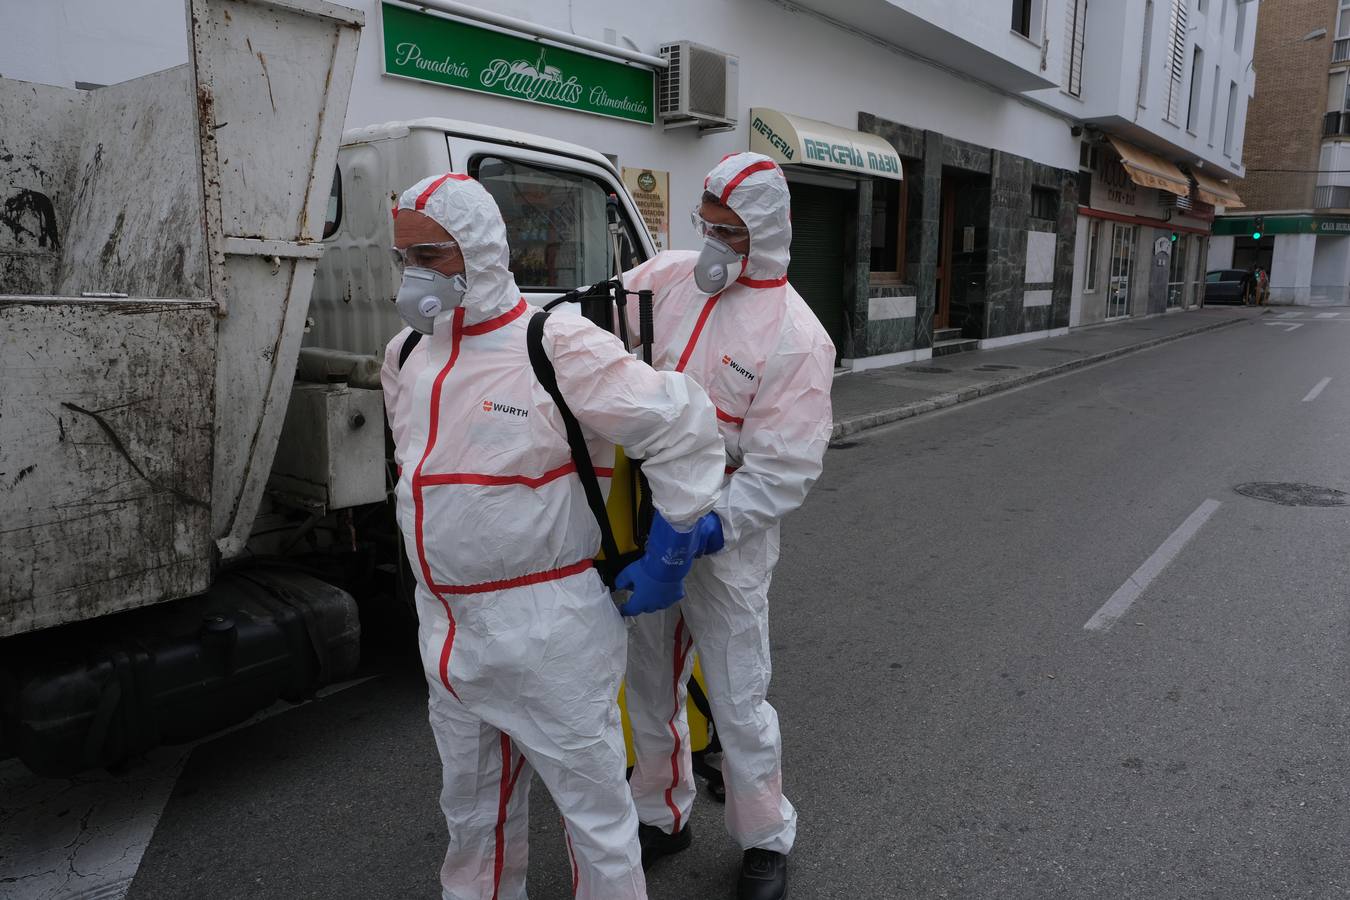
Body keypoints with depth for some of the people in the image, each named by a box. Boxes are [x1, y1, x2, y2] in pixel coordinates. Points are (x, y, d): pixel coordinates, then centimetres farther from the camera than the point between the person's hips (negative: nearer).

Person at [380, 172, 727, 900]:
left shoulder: (559, 348, -19)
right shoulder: (406, 355, 6)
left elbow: (683, 425, -16)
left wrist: (671, 544, -10)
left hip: (550, 630, -7)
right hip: (447, 629, 8)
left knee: (592, 804, 10)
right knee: (471, 807, 26)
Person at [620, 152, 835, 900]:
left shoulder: (796, 338, -16)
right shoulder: (670, 278, 0)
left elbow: (781, 472, -19)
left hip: (727, 537, -5)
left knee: (737, 701, 7)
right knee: (649, 685, 19)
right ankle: (662, 816, 43)